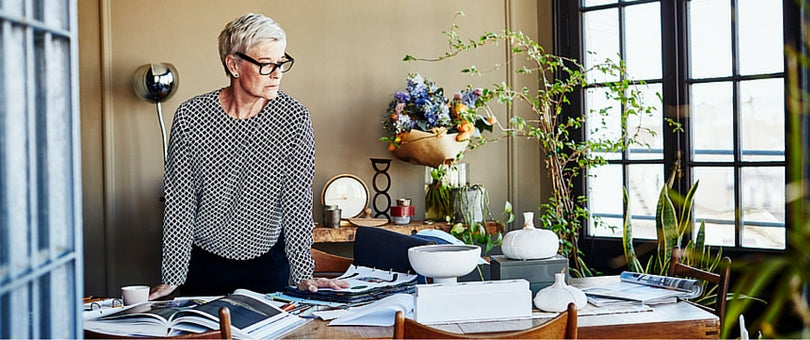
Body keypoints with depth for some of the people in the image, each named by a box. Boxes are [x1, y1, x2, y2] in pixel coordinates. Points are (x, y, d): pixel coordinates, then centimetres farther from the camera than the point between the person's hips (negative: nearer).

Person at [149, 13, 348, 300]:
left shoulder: (295, 118, -13)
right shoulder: (190, 116, -13)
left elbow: (298, 200, -12)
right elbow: (178, 201, -10)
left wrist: (303, 274, -17)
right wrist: (172, 277, -13)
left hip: (269, 264, 0)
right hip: (203, 263, 0)